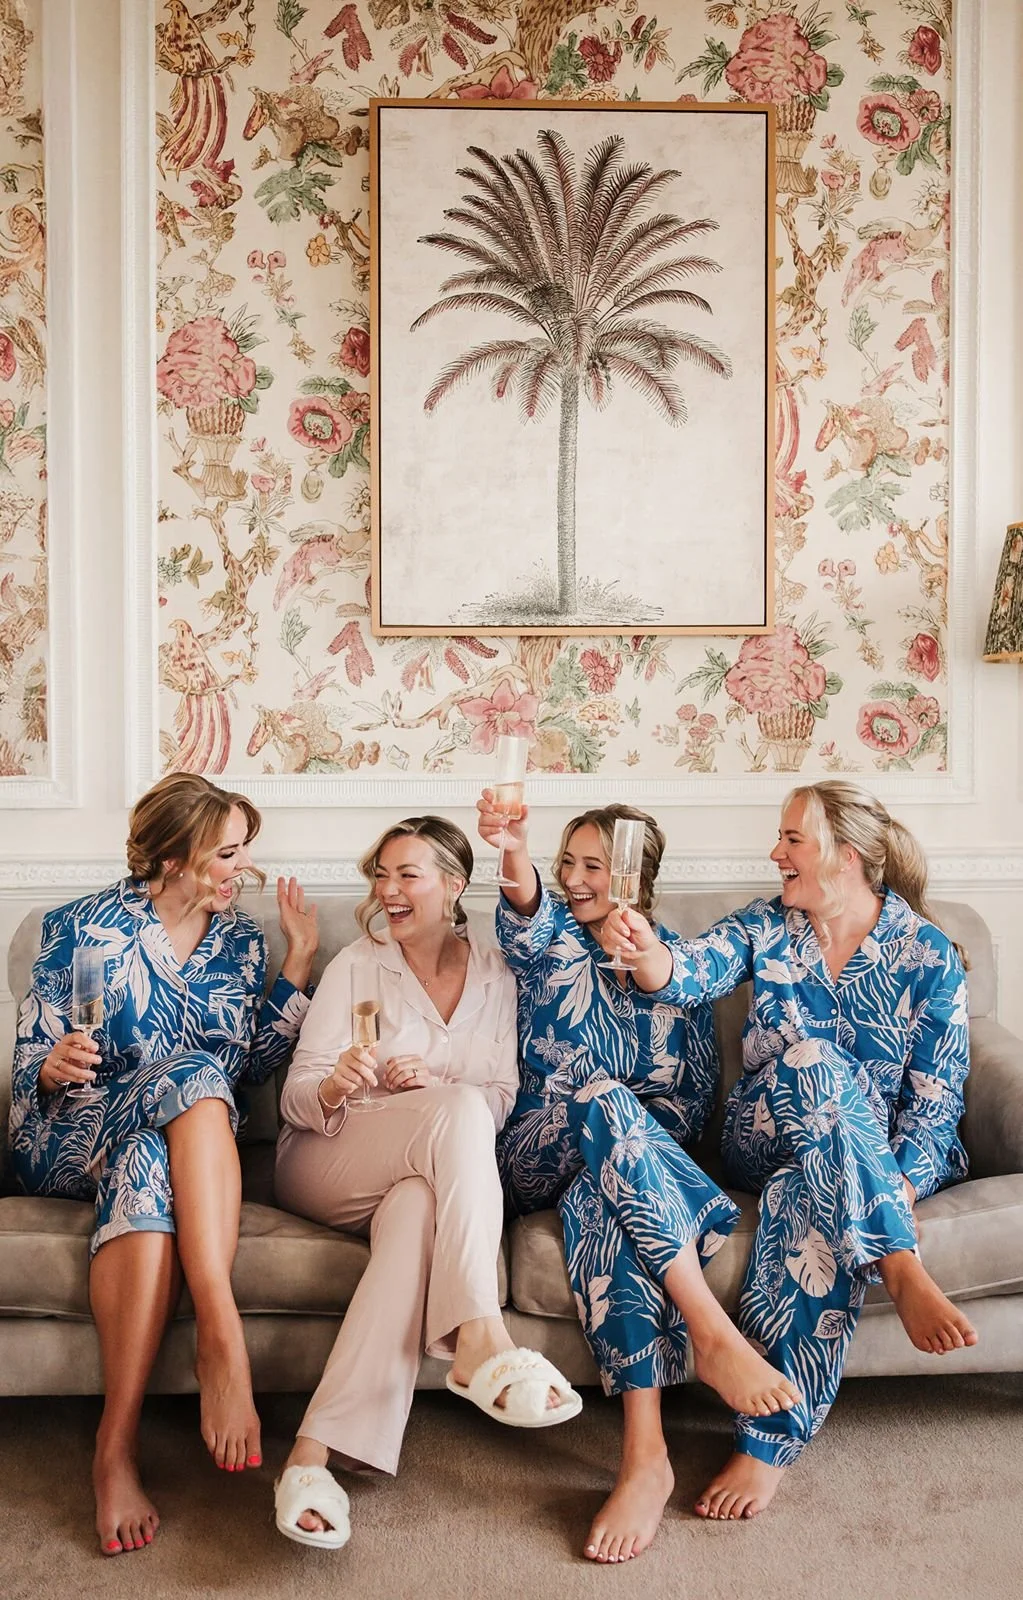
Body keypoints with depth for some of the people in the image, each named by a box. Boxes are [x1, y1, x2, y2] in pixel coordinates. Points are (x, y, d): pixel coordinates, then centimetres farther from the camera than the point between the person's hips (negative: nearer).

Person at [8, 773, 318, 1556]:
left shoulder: (240, 939, 10)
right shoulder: (85, 927, -1)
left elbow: (251, 1065, 10)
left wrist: (300, 956, 5)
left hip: (187, 1145, 3)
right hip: (71, 1142, -2)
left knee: (146, 1167, -36)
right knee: (193, 1074, -35)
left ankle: (117, 1448, -39)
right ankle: (222, 1332, -41)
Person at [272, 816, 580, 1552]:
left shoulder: (494, 973, 9)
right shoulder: (357, 965, 2)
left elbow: (503, 1098, 5)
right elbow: (296, 1098, -3)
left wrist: (429, 1085, -16)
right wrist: (337, 1086, -28)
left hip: (432, 1172, 2)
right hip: (326, 1162, -2)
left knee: (420, 1204, -38)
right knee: (460, 1112, -33)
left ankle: (320, 1444, -42)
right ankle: (480, 1339, -44)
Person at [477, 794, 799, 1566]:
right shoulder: (555, 939, 9)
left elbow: (695, 1096, 10)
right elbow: (525, 924, -20)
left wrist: (628, 1142, -11)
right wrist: (514, 849, -43)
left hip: (635, 1154, 1)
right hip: (538, 1156, 0)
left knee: (602, 1198, -38)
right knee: (602, 1097, -36)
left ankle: (646, 1454, -42)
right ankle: (713, 1333, -40)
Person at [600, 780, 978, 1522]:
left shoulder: (927, 951, -3)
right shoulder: (766, 927, 3)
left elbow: (937, 1092, -6)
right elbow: (688, 973, -16)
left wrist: (898, 1193, -20)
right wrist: (647, 948, -40)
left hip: (897, 1155, -1)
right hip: (767, 1144, 2)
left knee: (819, 1198, -37)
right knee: (812, 1056, -32)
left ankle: (771, 1443, -29)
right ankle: (905, 1275, -32)